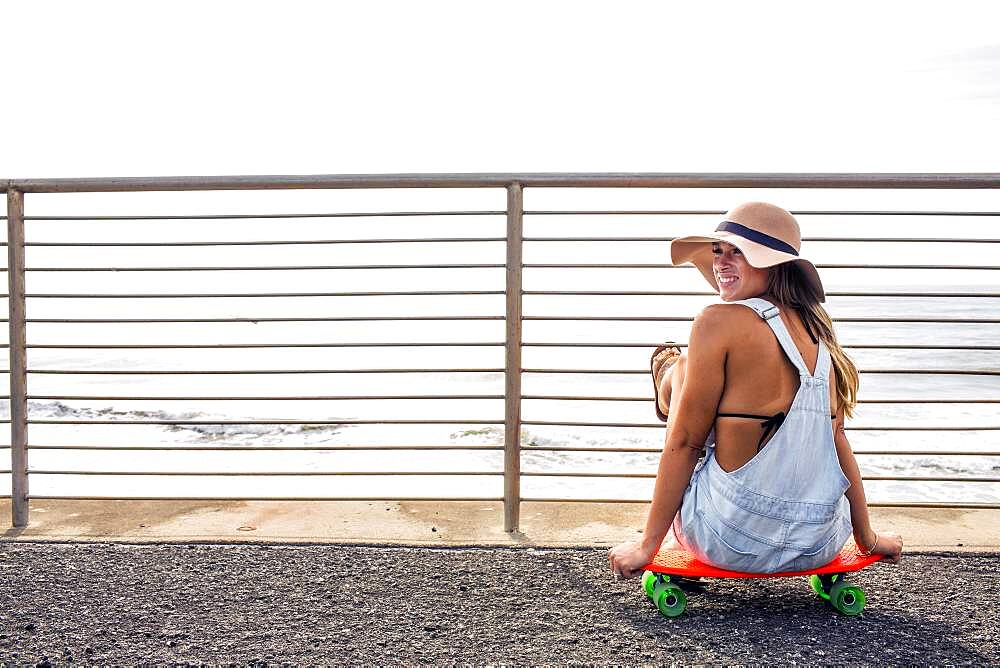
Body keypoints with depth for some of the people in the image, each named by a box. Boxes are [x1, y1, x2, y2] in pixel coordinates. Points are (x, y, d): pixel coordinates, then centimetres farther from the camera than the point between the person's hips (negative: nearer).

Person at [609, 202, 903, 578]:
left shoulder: (720, 322, -14)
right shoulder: (816, 329, 4)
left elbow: (685, 442, -12)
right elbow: (837, 440, 8)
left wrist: (646, 545, -4)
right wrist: (868, 539, 18)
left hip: (732, 543, -6)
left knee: (679, 370, 9)